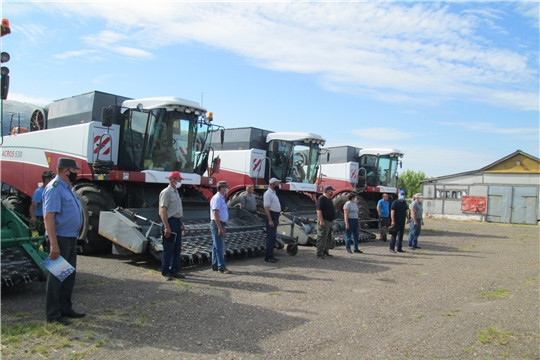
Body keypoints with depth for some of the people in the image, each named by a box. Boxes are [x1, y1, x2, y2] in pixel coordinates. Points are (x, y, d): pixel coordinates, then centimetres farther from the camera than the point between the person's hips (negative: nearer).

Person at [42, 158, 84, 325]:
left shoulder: (67, 188, 14)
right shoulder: (55, 188, -17)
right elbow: (48, 216, -24)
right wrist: (54, 244, -28)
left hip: (71, 238, 10)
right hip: (60, 238, -10)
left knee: (69, 275, 16)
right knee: (56, 276, 0)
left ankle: (65, 308, 27)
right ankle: (53, 314, 10)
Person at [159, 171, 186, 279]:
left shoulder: (176, 192, 18)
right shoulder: (166, 192, -11)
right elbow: (162, 210, -17)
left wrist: (182, 224, 21)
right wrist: (167, 227, -23)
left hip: (177, 222, 9)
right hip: (170, 222, -9)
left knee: (177, 249, 12)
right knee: (168, 249, -2)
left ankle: (174, 271, 21)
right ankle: (165, 272, 9)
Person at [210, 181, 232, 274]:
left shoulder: (221, 198, 17)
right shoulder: (217, 198, -14)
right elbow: (215, 213, -21)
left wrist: (223, 227, 22)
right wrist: (219, 227, -24)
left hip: (221, 224, 10)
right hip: (217, 224, -10)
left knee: (216, 246, 13)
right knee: (219, 246, -8)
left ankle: (215, 266, 19)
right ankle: (221, 267, -6)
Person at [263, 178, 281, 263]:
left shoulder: (273, 193, 17)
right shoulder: (268, 193, -14)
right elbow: (266, 207, -20)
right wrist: (270, 220, -25)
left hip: (275, 216, 10)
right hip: (270, 216, -10)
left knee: (273, 237, 12)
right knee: (271, 237, -9)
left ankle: (271, 255, 18)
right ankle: (268, 257, -6)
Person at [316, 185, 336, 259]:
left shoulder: (329, 199, 17)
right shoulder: (321, 199, -13)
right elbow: (319, 210, -20)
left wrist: (332, 220, 22)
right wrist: (321, 221, -25)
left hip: (329, 221, 10)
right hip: (324, 221, -10)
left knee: (328, 238, 14)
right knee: (322, 238, -10)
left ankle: (325, 252, 24)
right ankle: (319, 254, -9)